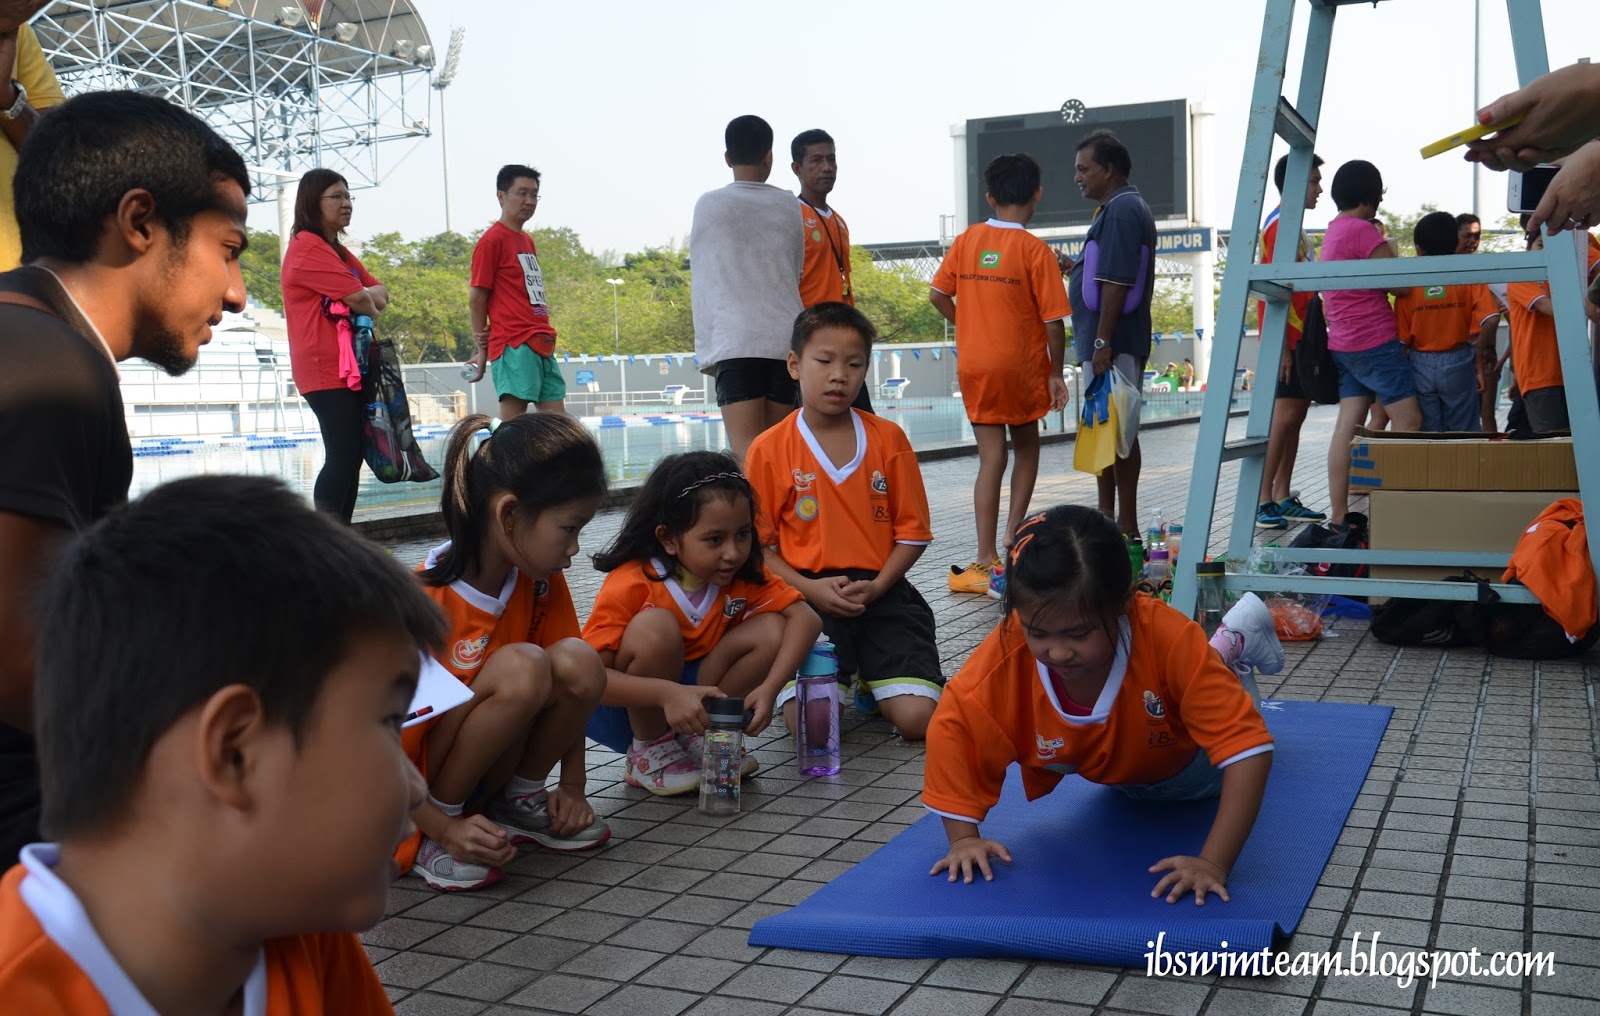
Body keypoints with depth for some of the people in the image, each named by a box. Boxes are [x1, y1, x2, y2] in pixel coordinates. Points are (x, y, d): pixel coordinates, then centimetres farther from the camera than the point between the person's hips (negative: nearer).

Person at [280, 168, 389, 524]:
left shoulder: (338, 250, 20)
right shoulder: (308, 247, -10)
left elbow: (380, 293, 13)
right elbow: (358, 299, -17)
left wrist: (365, 298, -9)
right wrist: (371, 307, 5)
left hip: (350, 367, 10)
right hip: (326, 369, -10)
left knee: (352, 455, 9)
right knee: (341, 456, -14)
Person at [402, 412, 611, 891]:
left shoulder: (540, 581, -6)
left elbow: (571, 686, 6)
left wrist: (571, 788, 1)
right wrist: (444, 828, -25)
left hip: (486, 773, 6)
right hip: (415, 793, -6)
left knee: (579, 661, -21)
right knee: (521, 667, -33)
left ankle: (518, 801, 2)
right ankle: (433, 837, -14)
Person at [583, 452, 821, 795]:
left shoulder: (744, 574, -9)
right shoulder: (632, 584, -25)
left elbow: (804, 617, -17)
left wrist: (769, 687, -32)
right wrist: (668, 694, -45)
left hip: (691, 687, 5)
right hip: (621, 707, -5)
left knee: (770, 631, -15)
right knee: (656, 627, -34)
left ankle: (696, 740, -2)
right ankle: (648, 754, -11)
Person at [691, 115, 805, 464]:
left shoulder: (709, 205, 1)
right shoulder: (788, 205, 9)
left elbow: (702, 281, 3)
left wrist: (705, 346, 9)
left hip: (734, 341, -3)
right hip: (786, 339, 3)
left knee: (747, 450, -10)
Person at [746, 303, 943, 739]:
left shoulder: (888, 438, 4)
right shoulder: (768, 450, 0)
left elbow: (912, 531, 5)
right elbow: (758, 544, 0)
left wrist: (876, 587, -11)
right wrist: (810, 589, -14)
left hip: (881, 593, 2)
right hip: (809, 598, -1)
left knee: (918, 720, -15)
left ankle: (870, 680, 20)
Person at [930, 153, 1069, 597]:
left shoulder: (967, 240, 1)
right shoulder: (1035, 250, -10)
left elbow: (937, 295, 5)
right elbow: (1053, 321, -11)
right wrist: (1056, 373, -1)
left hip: (973, 365, 3)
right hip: (1021, 365, -3)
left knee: (991, 456, 5)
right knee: (1026, 445, 20)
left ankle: (987, 559, 0)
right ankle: (1014, 535, 13)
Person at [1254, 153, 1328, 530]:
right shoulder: (1280, 224, -11)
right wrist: (1282, 346, -21)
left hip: (1301, 338, 10)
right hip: (1288, 340, -10)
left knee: (1296, 415, 9)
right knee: (1285, 415, -11)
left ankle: (1283, 498, 13)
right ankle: (1263, 500, -9)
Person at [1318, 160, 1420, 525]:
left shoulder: (1332, 231, 15)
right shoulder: (1363, 231, -13)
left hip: (1343, 343, 9)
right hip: (1375, 341, -9)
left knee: (1348, 424, 4)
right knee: (1409, 421, -4)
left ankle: (1338, 515, 3)